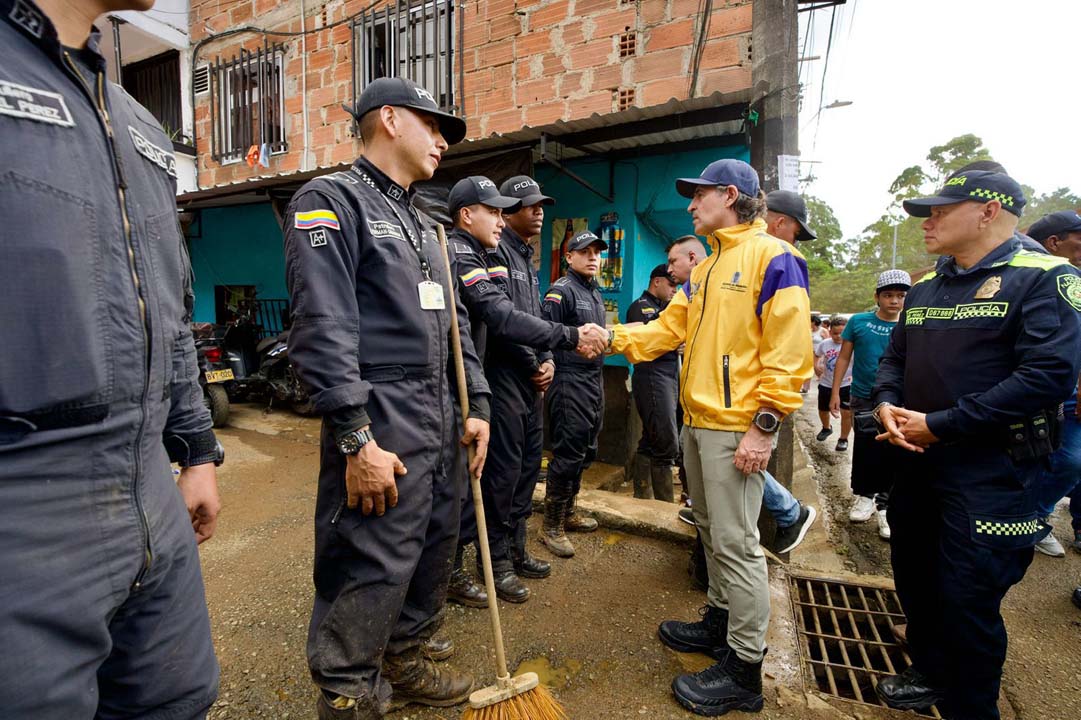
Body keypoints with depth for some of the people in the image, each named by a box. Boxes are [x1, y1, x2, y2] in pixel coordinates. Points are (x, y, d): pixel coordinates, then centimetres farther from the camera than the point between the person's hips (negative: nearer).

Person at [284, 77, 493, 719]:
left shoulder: (424, 225, 21)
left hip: (443, 422, 9)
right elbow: (324, 329, -17)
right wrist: (356, 440, -20)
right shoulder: (331, 200, -5)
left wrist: (477, 406, 11)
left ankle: (404, 666, 40)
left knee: (434, 553, 18)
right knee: (370, 575, 0)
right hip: (381, 425, -8)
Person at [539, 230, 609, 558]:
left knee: (585, 452, 16)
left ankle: (569, 512, 32)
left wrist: (608, 336, 8)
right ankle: (552, 528, 8)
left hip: (594, 379, 10)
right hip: (571, 380, -9)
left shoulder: (595, 293, 19)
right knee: (567, 454, -6)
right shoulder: (562, 290, -10)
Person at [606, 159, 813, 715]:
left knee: (736, 543, -1)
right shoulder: (705, 269, 17)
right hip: (697, 420, 9)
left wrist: (764, 426, -18)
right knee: (710, 530, 18)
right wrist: (613, 337, 4)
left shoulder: (771, 257, -9)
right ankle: (720, 621, 36)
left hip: (737, 427, -8)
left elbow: (788, 350, -15)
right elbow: (667, 329, 14)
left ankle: (744, 669, 15)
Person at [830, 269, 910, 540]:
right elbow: (844, 357, 2)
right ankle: (864, 495, 28)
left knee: (890, 454, 5)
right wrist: (835, 392, -1)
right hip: (863, 398, 0)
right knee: (864, 450, 11)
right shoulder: (858, 322, -2)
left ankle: (885, 504, 17)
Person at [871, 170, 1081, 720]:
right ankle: (930, 674, 42)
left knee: (966, 599, 2)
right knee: (914, 579, 19)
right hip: (915, 463, 7)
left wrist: (940, 425, -21)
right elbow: (894, 358, 14)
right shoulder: (924, 289, 11)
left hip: (990, 473, -7)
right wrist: (886, 405, -7)